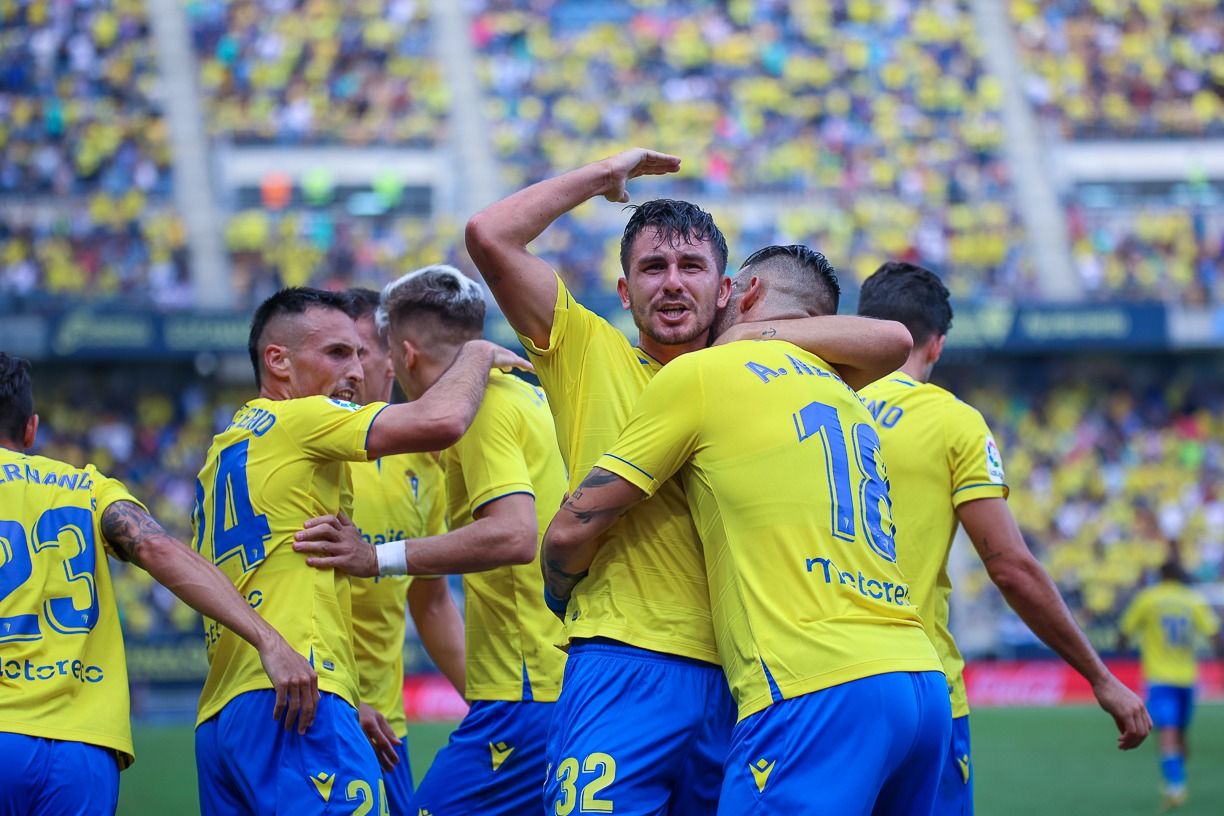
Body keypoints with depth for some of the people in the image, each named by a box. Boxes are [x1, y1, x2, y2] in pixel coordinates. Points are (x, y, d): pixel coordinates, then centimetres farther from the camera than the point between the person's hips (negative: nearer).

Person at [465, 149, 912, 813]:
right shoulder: (589, 353, 10)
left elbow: (891, 341, 8)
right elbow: (490, 235, 2)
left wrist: (759, 333, 2)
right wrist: (606, 174, 11)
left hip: (742, 680, 3)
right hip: (626, 669, -3)